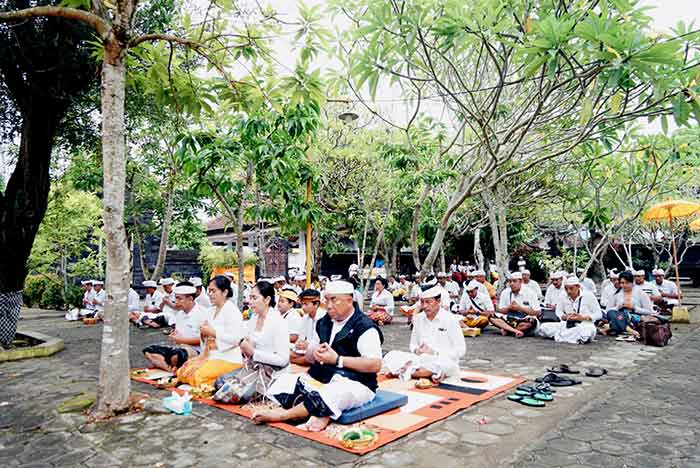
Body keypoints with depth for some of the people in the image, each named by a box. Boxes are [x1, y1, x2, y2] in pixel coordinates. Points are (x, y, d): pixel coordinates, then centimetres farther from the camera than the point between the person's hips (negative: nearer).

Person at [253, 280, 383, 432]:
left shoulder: (364, 327, -9)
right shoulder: (323, 323, 14)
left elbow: (375, 364, -18)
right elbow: (309, 357, 22)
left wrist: (337, 360, -19)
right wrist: (315, 354, -5)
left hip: (355, 384, -7)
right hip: (321, 378, 7)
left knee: (328, 395, -39)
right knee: (282, 383, -11)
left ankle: (281, 415, -21)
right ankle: (321, 413, -24)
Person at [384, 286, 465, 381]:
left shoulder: (449, 319, -5)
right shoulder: (418, 318, 9)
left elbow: (460, 350, -7)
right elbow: (413, 345, 15)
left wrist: (435, 353, -15)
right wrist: (417, 350, -9)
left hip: (444, 361, -4)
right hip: (421, 359, 4)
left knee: (444, 365, -41)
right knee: (390, 356, -16)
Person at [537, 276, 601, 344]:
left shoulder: (588, 295, -6)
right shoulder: (564, 297, 5)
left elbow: (599, 314, -3)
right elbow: (558, 311, 18)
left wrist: (583, 318, -19)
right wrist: (565, 317, -6)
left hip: (585, 326, -4)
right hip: (567, 325, 4)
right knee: (543, 327, -14)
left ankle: (558, 336, -23)